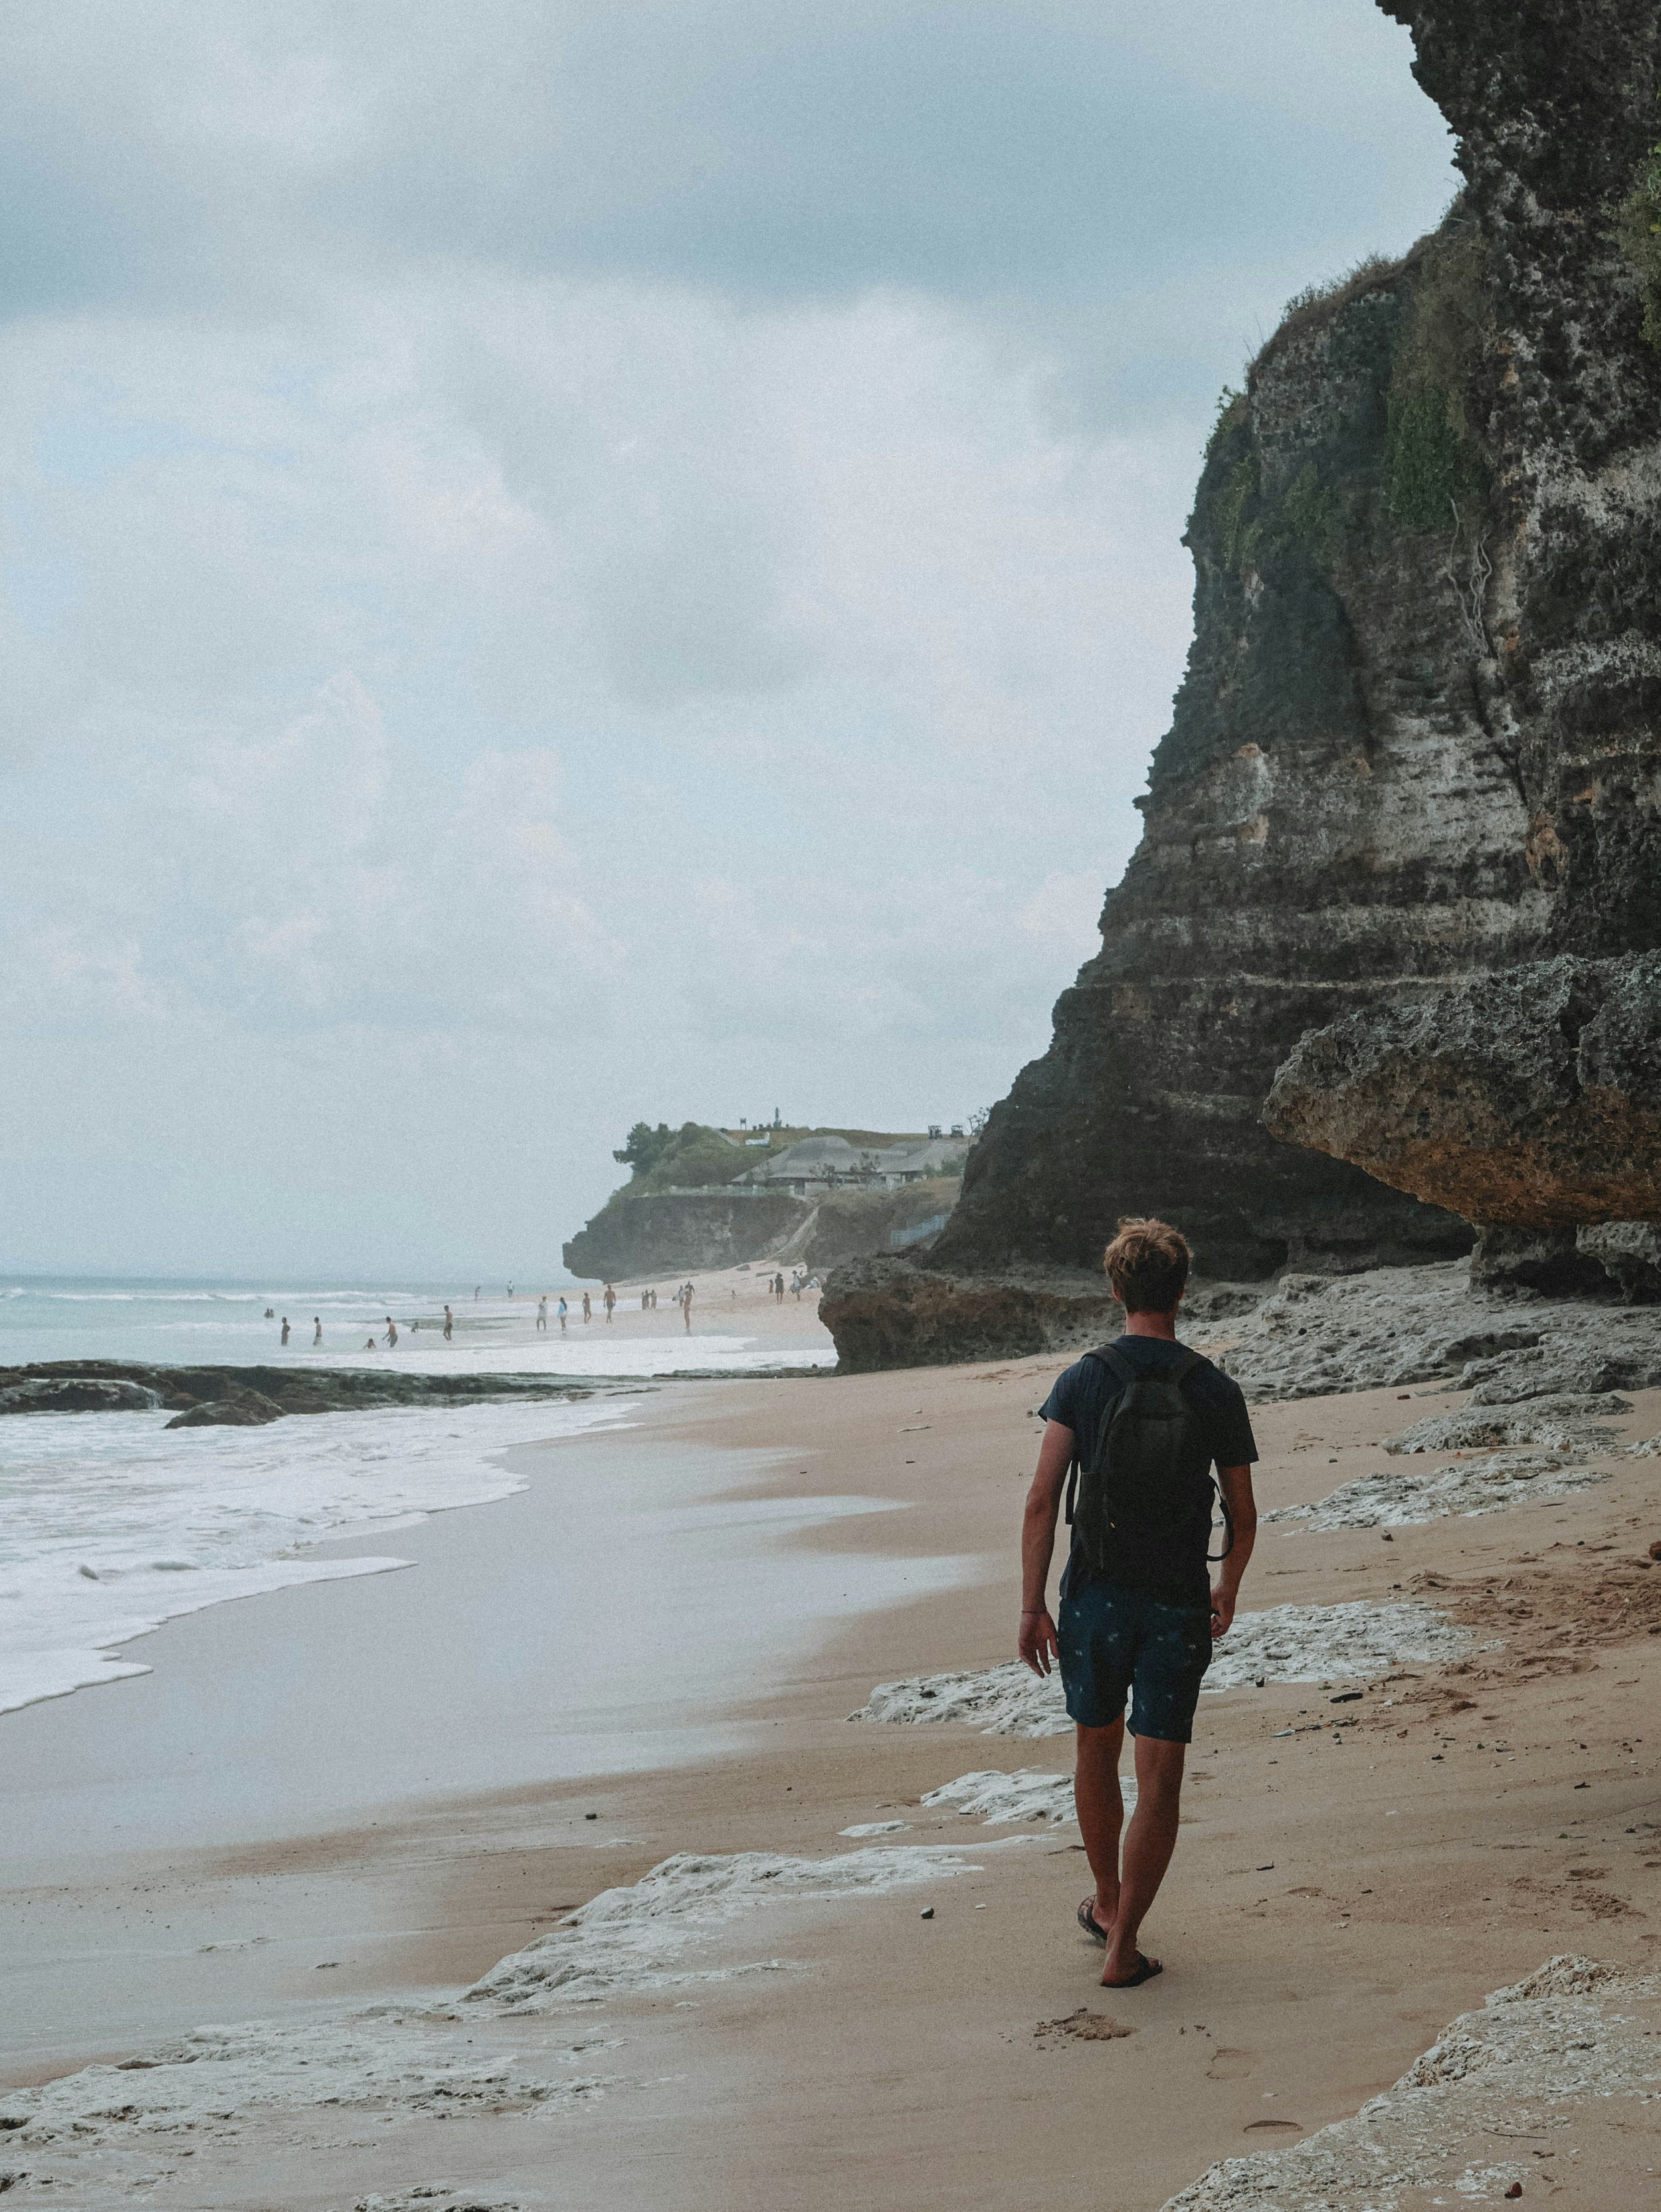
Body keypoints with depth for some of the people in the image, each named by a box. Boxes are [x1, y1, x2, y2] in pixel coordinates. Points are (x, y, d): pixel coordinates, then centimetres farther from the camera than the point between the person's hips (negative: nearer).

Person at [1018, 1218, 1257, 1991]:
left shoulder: (1083, 1380, -5)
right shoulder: (1216, 1392, -2)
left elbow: (1042, 1501, -10)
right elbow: (1243, 1518, 6)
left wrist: (1033, 1607, -5)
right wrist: (1227, 1591, 24)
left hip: (1095, 1599, 1)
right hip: (1177, 1607, -1)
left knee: (1097, 1753, 21)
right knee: (1159, 1779, 3)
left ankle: (1108, 1903, 37)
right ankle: (1122, 1947, -1)